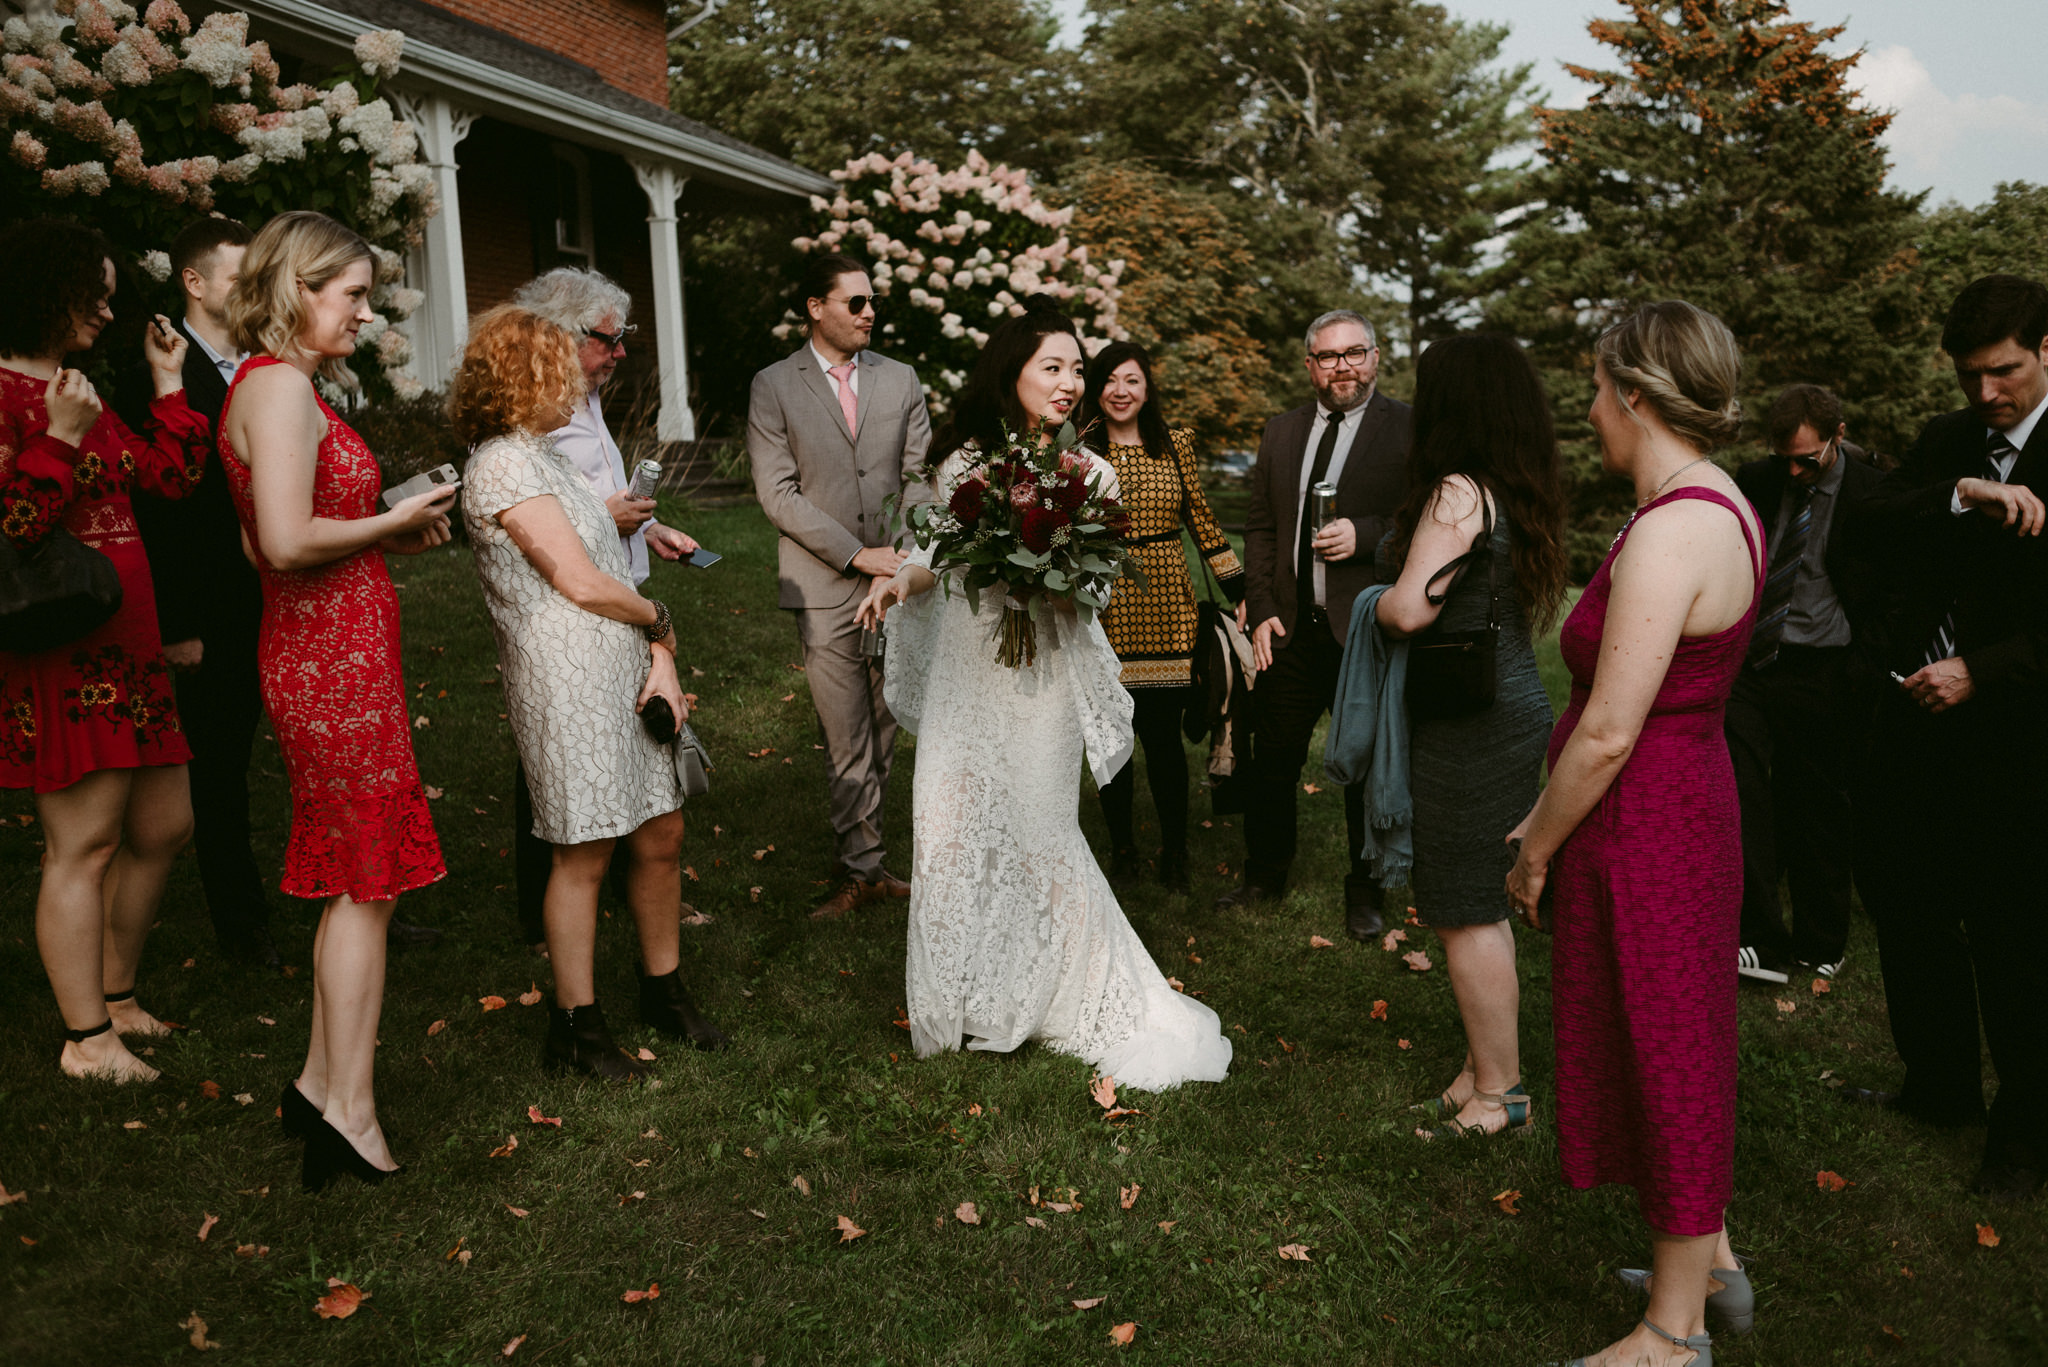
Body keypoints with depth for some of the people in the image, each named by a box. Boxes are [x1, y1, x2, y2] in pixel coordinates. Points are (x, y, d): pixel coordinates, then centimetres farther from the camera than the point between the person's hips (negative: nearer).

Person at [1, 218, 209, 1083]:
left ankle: (115, 996, 28)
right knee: (84, 844, -5)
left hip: (126, 649, 9)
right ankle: (87, 1037, 5)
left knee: (163, 826, 13)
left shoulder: (78, 393, 20)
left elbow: (169, 478, 15)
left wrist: (169, 383, 15)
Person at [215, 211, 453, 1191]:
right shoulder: (282, 385, -15)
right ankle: (349, 1111, 7)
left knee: (351, 877, 15)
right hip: (334, 658, -10)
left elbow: (263, 547, 17)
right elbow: (288, 541, -25)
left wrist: (390, 534, 9)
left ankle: (322, 1085, 24)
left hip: (323, 653, 10)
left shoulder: (276, 385, 17)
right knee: (367, 882, -2)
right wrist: (394, 522, -10)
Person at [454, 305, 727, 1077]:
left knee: (661, 835, 12)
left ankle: (664, 990, 29)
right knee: (584, 855, 0)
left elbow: (610, 572, 13)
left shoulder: (544, 456, 18)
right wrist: (658, 620, 1)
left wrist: (660, 658, 1)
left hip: (627, 679, 9)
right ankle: (576, 1027, 15)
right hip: (569, 687, -9)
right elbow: (581, 582, -17)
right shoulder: (503, 467, -13)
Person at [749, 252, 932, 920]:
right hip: (825, 589, -3)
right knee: (848, 742, -1)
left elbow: (919, 477, 8)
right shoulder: (773, 387, 0)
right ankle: (863, 867, 11)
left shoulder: (900, 379, 10)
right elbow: (777, 492, -6)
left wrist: (907, 557, -8)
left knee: (881, 733, 9)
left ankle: (860, 864, 21)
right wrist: (858, 555, -12)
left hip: (894, 581, 3)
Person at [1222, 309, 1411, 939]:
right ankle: (1265, 872, 31)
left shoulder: (1408, 428, -4)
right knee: (1272, 758, 12)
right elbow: (1260, 528, 12)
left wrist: (1364, 535, -22)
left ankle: (1365, 890, 26)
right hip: (1291, 628, 4)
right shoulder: (1281, 432, 11)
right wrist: (1260, 610, 3)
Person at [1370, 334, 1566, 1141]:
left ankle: (1498, 1091, 11)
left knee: (1465, 913, 0)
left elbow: (1410, 610, -23)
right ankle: (1484, 1067, 28)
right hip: (1509, 708, 9)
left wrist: (1373, 601, 0)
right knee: (1475, 905, 17)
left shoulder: (1457, 494, -17)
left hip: (1469, 726, -9)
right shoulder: (1518, 495, 11)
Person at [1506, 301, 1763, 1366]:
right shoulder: (1720, 506, 7)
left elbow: (1609, 733, -26)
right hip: (1690, 805, 10)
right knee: (1675, 1045, 23)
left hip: (1639, 830, -10)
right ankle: (1710, 1260, 43)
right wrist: (1551, 814, 16)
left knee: (1660, 1053, 6)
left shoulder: (1669, 532, -24)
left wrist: (1536, 852, -12)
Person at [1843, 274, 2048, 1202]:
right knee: (1899, 893, 14)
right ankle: (1940, 1087, 34)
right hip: (1917, 708, 6)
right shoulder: (1948, 442, 10)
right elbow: (1878, 517, -7)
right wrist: (1962, 496, -23)